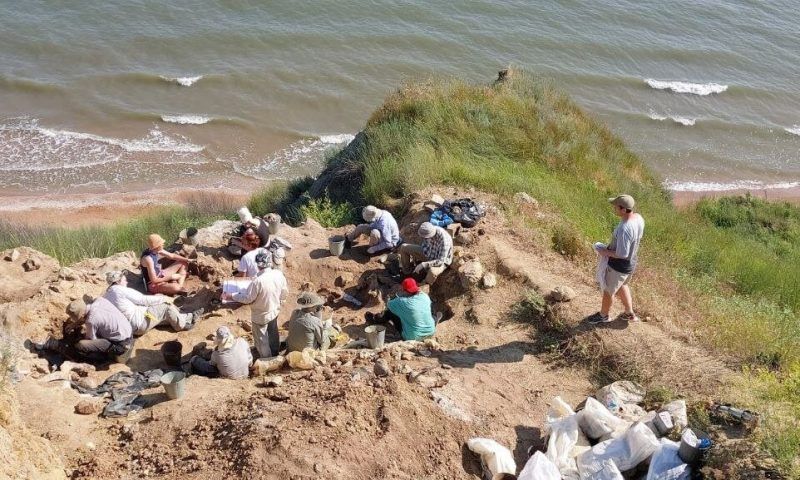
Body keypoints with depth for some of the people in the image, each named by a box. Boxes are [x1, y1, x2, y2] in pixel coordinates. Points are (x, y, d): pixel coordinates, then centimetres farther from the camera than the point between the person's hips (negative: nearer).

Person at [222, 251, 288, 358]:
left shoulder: (258, 281, -34)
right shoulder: (279, 274, -16)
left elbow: (247, 298, -23)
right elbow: (284, 292, -2)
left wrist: (229, 296, -11)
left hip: (261, 315, -6)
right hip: (274, 310, 6)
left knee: (261, 339, 17)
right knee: (273, 332, 30)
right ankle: (275, 352, 52)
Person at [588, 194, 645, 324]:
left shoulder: (624, 229, -38)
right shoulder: (638, 218, -10)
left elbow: (622, 254, -32)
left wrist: (606, 252, -16)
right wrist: (610, 246, 8)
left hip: (618, 267, -8)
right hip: (631, 263, 8)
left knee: (608, 290, 18)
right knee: (621, 285, 32)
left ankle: (603, 315, 43)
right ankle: (630, 313, 47)